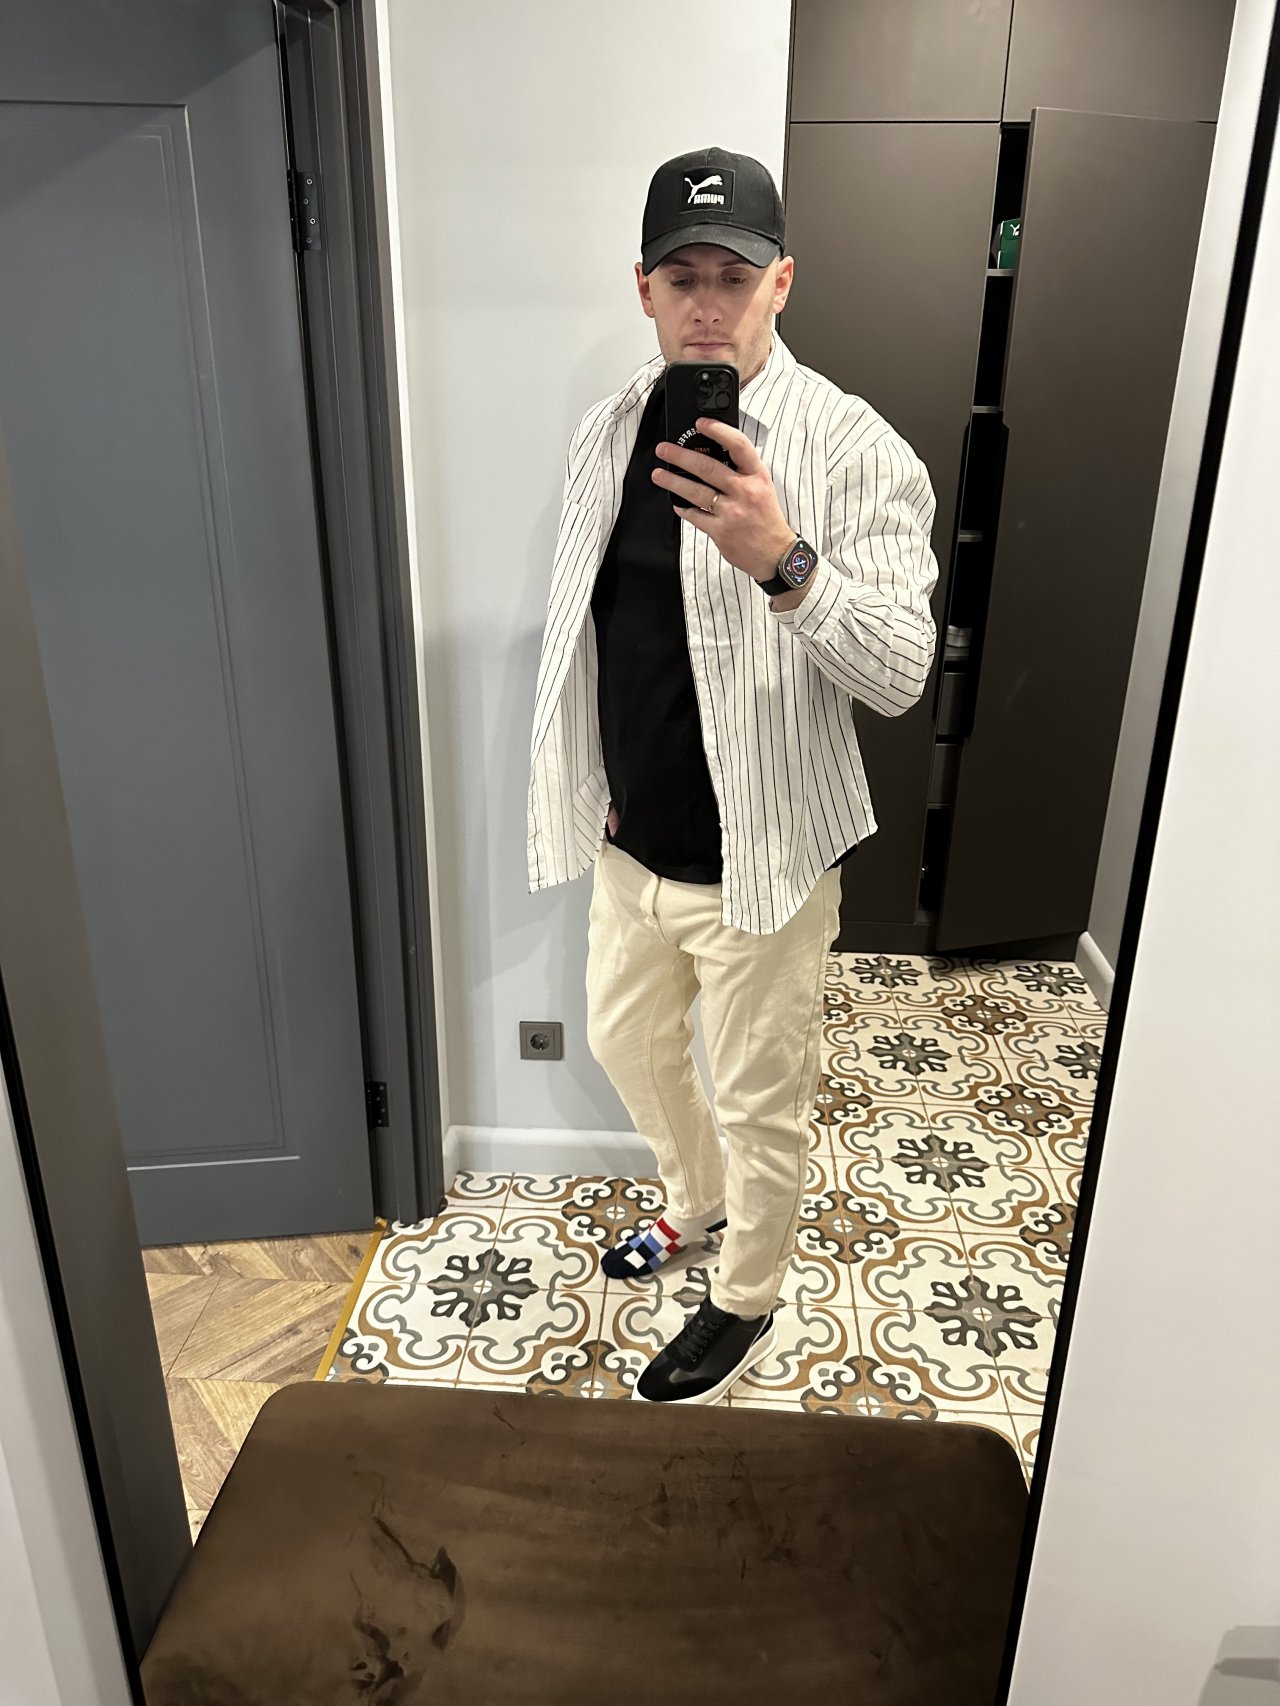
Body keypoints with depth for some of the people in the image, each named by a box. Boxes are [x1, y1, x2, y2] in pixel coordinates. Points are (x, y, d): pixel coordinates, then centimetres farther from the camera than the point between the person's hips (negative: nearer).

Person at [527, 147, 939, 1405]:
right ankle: (696, 1201, 55)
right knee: (626, 1043, 25)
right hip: (630, 846, 7)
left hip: (760, 862, -6)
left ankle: (746, 1304, 40)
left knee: (760, 1104, 12)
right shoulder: (609, 430, 3)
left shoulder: (852, 450, -16)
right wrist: (595, 786, 13)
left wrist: (784, 563, -40)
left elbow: (900, 673, -24)